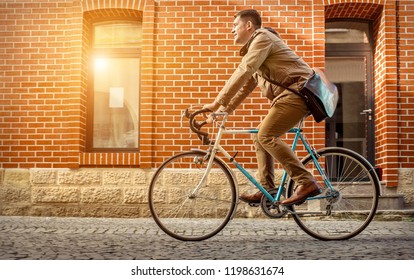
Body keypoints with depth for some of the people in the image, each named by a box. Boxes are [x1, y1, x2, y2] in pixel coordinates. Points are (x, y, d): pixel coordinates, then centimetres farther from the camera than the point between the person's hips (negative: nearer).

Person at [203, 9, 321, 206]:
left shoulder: (262, 38, -6)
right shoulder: (254, 45, 26)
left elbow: (243, 73, -18)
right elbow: (247, 84, 26)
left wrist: (217, 103, -20)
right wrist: (226, 109, 17)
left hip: (298, 91, -10)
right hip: (289, 95, 10)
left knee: (266, 136, -19)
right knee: (261, 138, 8)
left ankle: (306, 183, -21)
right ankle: (266, 190, 8)